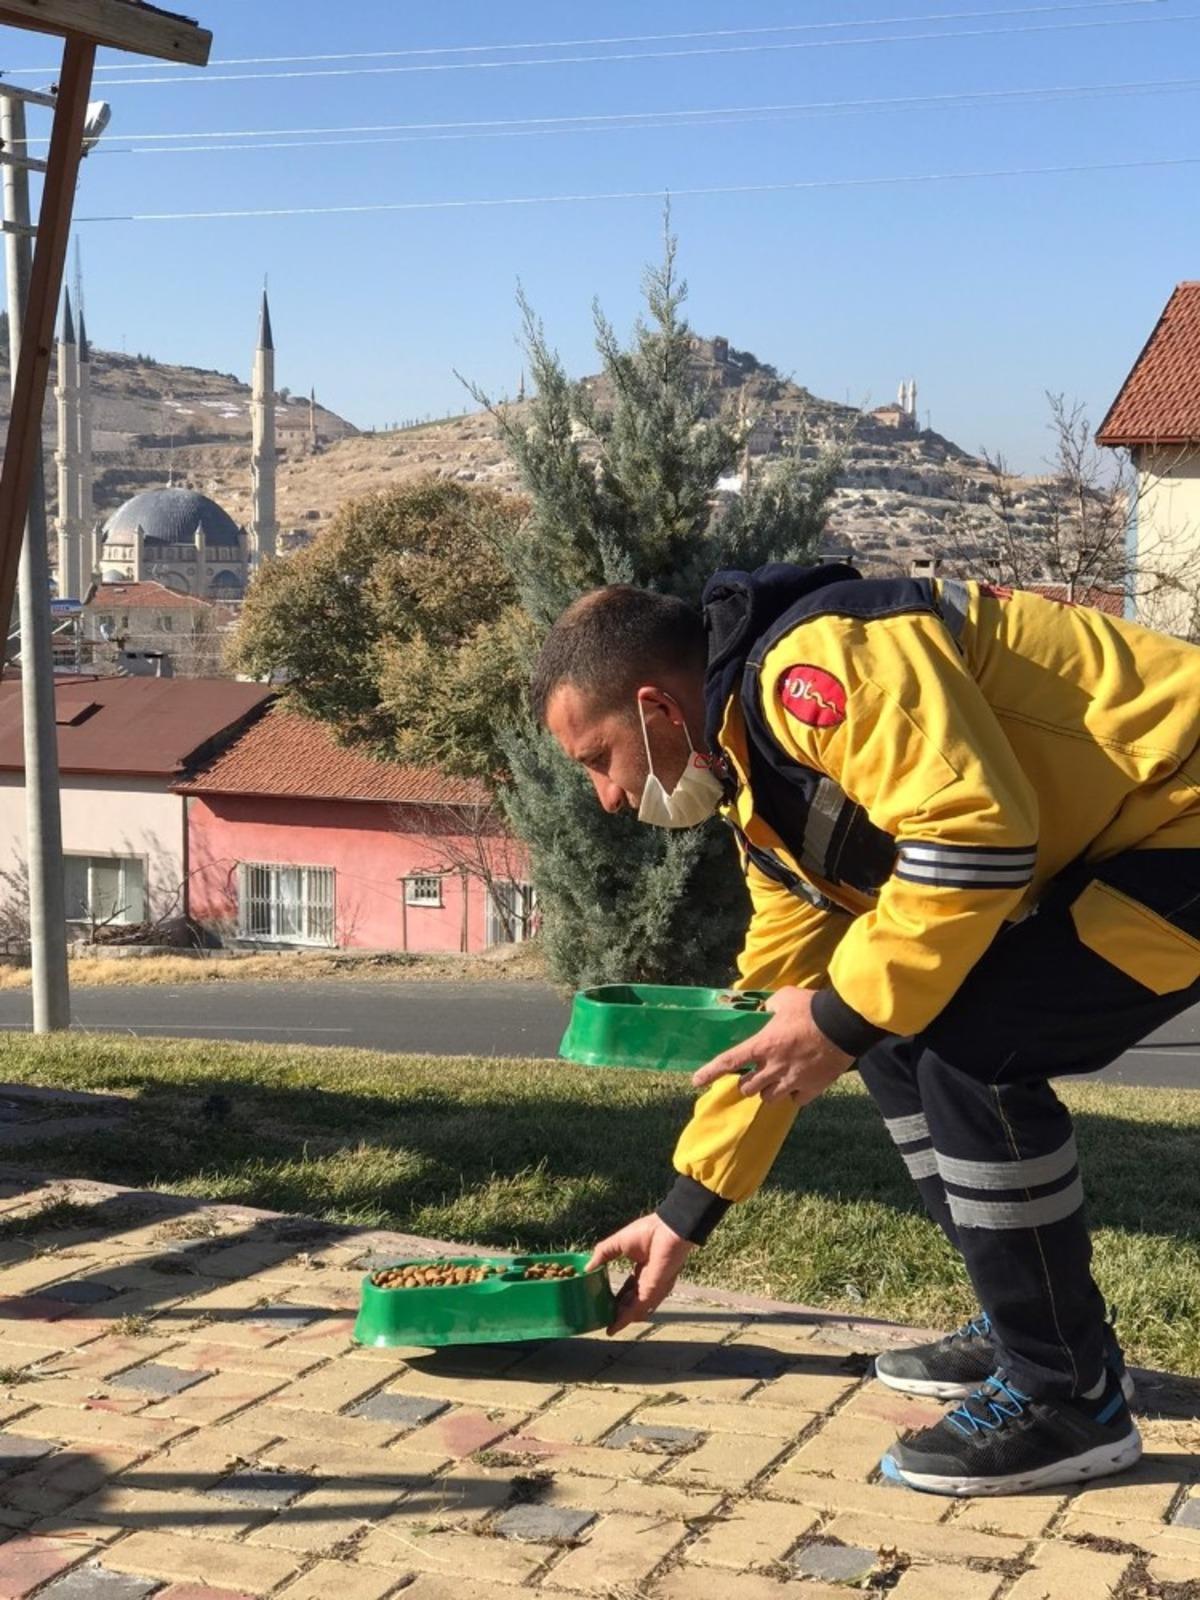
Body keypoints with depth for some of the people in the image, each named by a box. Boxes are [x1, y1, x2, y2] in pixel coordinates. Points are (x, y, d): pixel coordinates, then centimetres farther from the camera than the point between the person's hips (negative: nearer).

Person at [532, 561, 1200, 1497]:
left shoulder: (817, 663, -22)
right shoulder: (767, 785, 10)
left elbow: (977, 838, -32)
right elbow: (774, 1010, 16)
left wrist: (842, 1020, -21)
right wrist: (685, 1215, 19)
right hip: (1116, 851, 10)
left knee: (970, 1045, -21)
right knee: (901, 1037, 10)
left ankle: (1067, 1394, -4)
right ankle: (1030, 1331, 21)